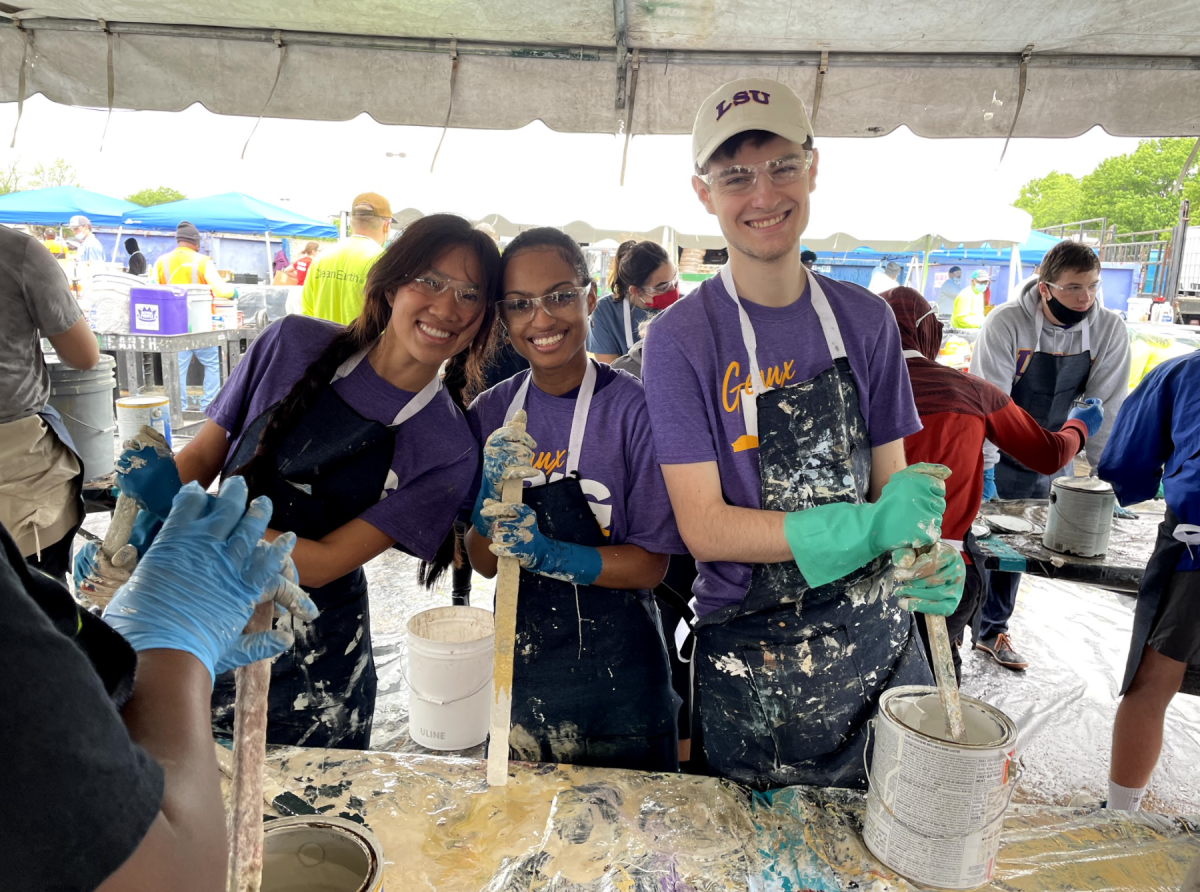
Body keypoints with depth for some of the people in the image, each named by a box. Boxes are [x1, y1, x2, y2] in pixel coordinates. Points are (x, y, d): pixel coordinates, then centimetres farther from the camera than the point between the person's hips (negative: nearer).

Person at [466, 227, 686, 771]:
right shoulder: (491, 413, -3)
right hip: (521, 661, 4)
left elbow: (652, 562, -12)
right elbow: (485, 563, -1)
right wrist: (495, 497, -20)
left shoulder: (634, 407, -15)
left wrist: (551, 554, -26)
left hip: (617, 670, -3)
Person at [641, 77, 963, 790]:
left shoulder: (866, 319, 1)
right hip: (751, 656, -3)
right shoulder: (680, 338, -12)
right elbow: (705, 528, -15)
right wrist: (866, 526, -25)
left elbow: (890, 478, 5)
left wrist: (923, 557, -17)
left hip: (878, 634, 4)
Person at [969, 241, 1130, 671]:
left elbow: (1106, 409, -7)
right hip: (998, 455, -3)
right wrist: (984, 469, -27)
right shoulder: (1007, 322, -21)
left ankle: (992, 630, 31)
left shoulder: (1109, 330, -11)